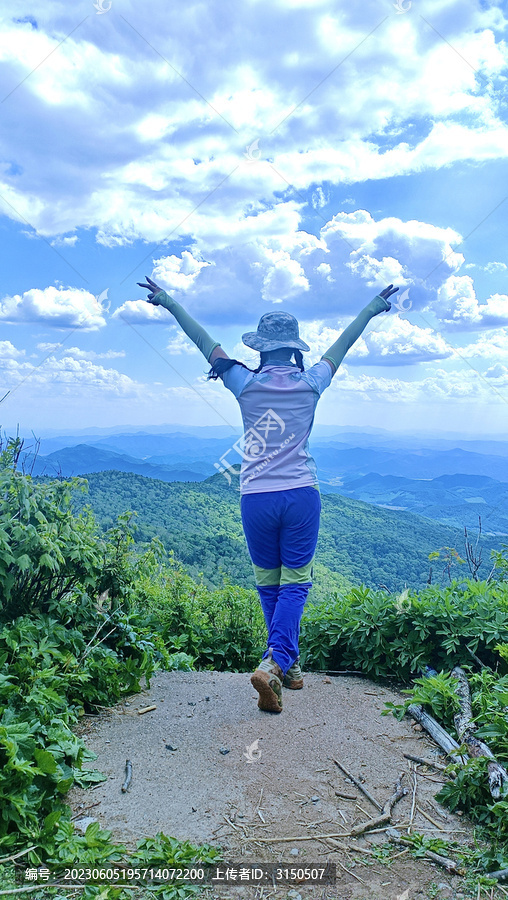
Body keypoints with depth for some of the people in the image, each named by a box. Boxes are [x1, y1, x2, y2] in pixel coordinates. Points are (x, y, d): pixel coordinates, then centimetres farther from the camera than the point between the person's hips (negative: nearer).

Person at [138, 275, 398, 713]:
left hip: (257, 497, 1)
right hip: (301, 495, 0)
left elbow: (206, 342, 11)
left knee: (268, 586, 15)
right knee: (295, 585, 4)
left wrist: (168, 302, 23)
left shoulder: (246, 384, 1)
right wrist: (372, 309, 36)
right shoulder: (310, 384, 4)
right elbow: (342, 346, 19)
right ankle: (276, 663, -13)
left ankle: (288, 665, 26)